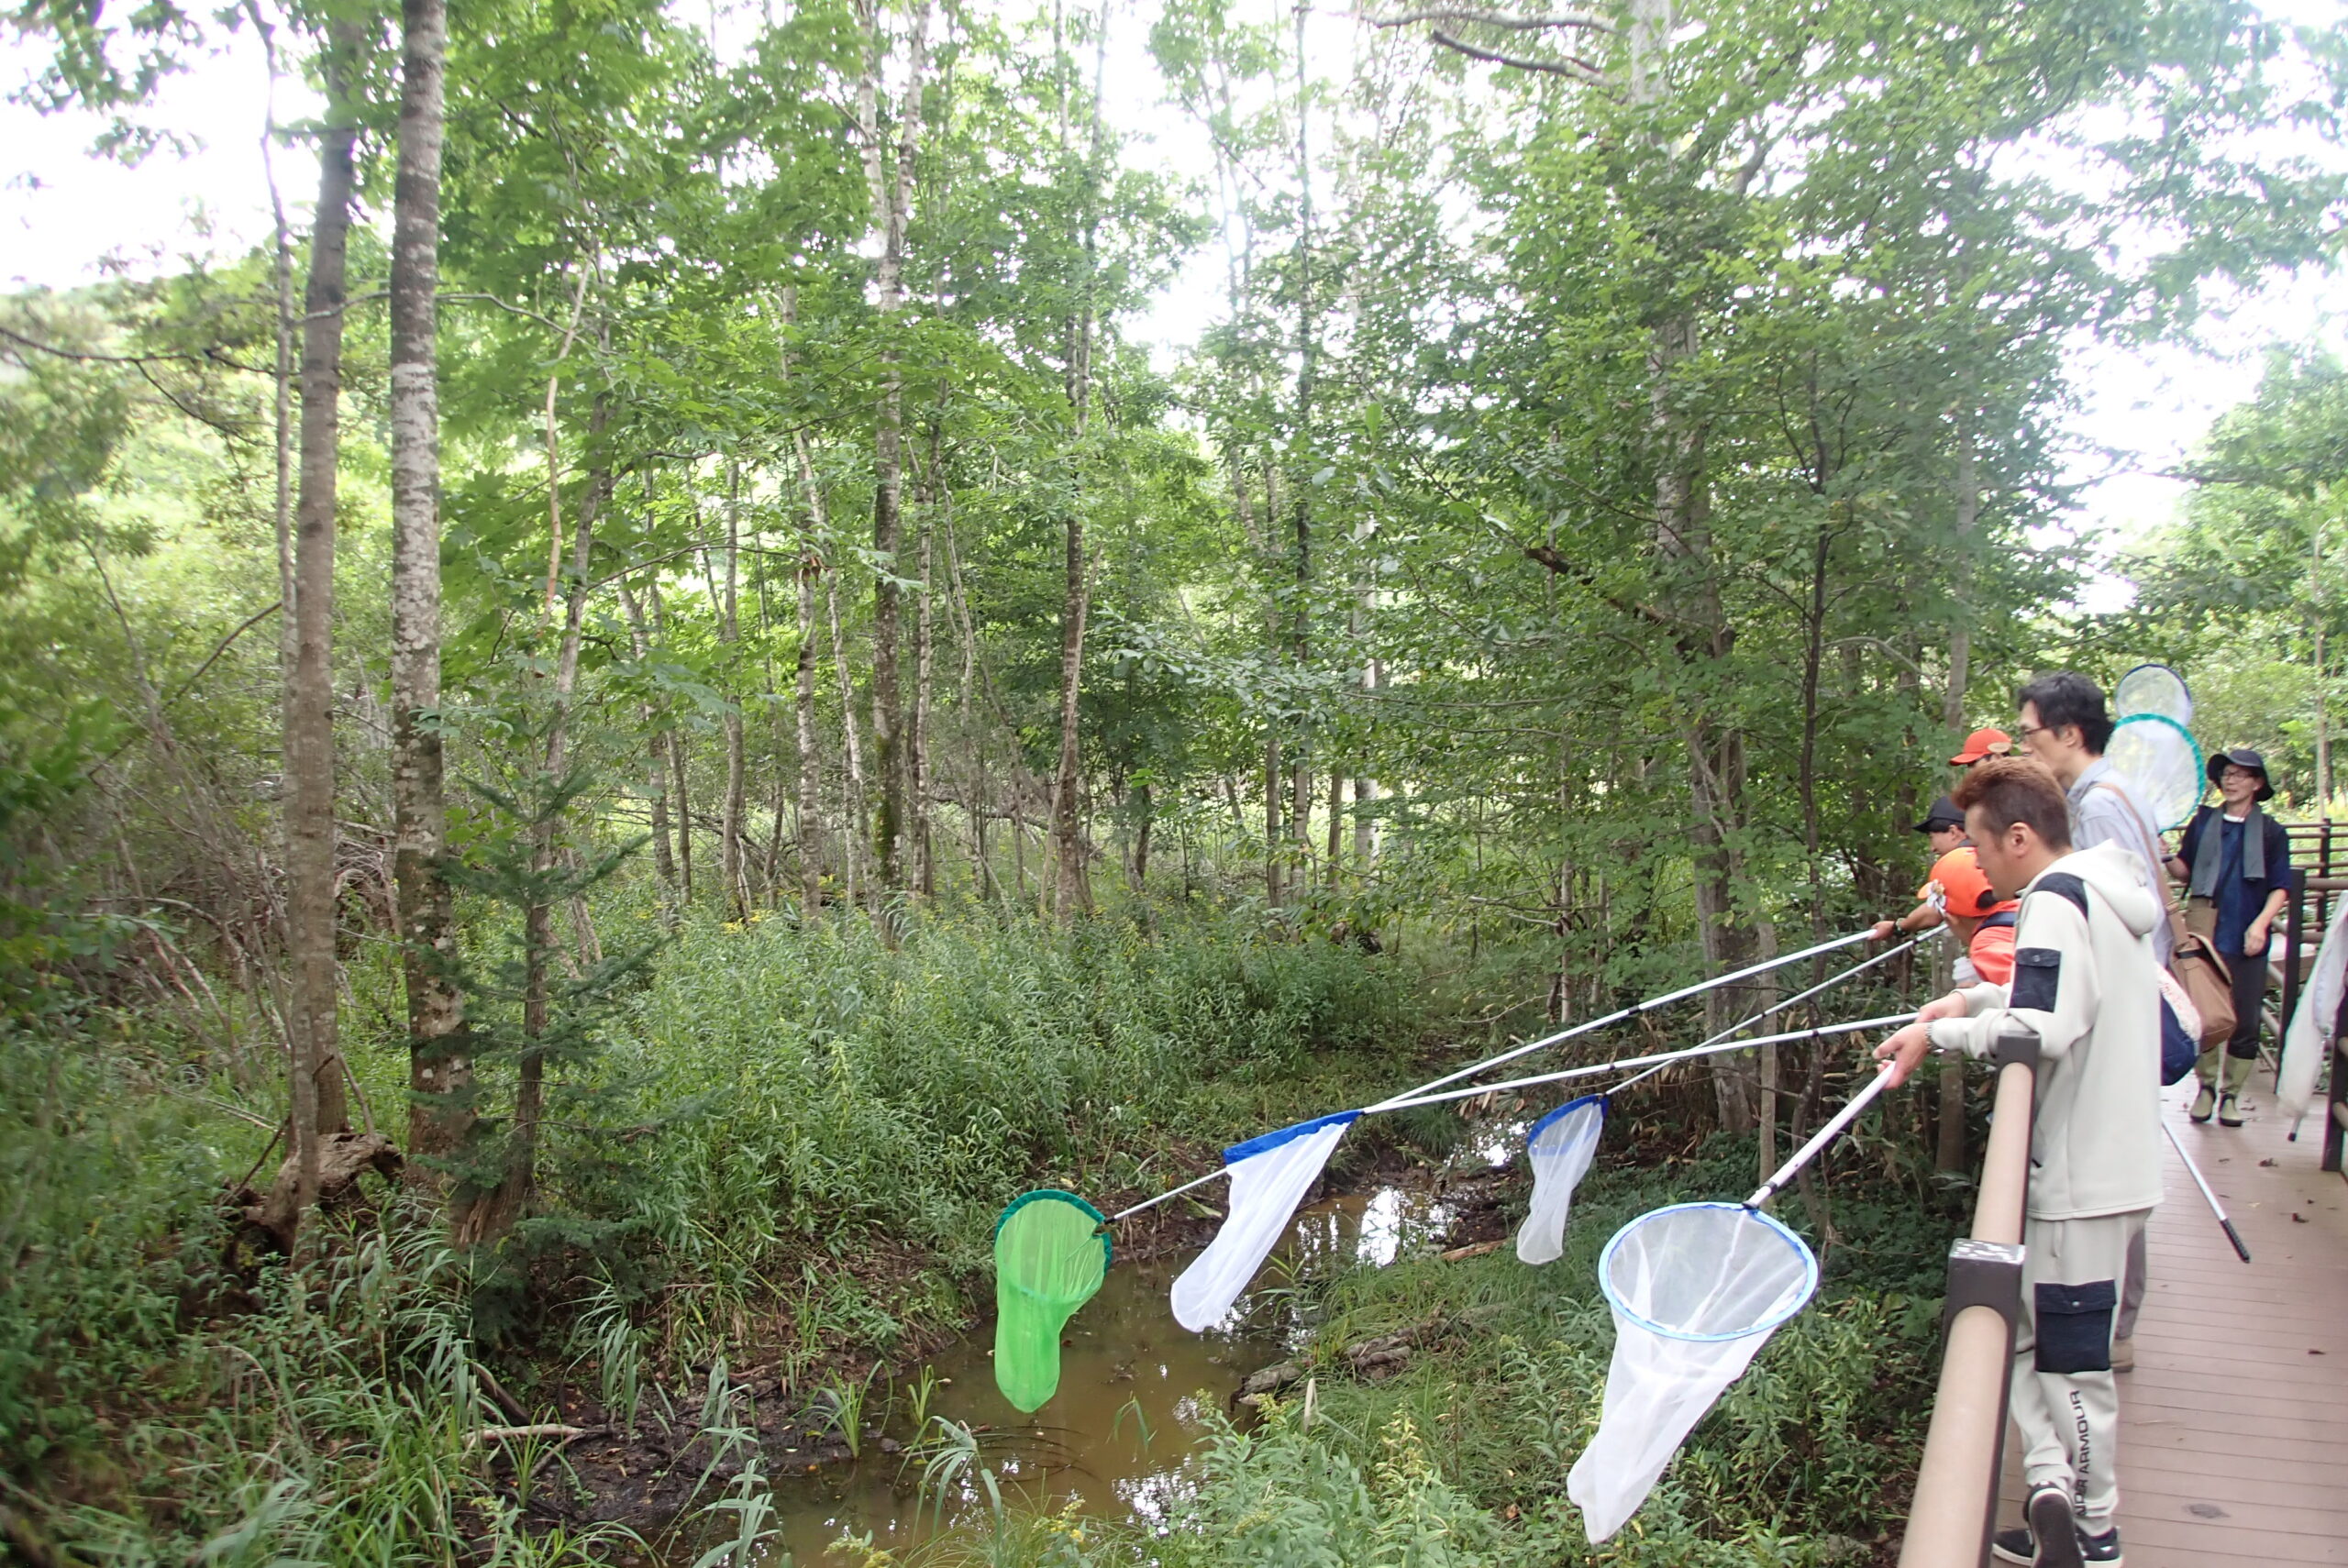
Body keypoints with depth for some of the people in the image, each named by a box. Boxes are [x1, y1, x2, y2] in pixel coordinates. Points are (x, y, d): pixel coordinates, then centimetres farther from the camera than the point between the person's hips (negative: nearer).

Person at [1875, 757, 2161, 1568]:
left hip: (2080, 1174, -10)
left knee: (2070, 1354, 2)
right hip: (2110, 1158, 10)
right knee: (2024, 1326, 14)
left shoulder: (2056, 900, -19)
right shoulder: (2105, 889, 12)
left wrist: (1941, 1033, -20)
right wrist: (1977, 998, 10)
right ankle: (2055, 1480, 13)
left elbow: (2043, 1030, -29)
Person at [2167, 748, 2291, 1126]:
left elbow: (2280, 888, 1)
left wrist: (2260, 923, -13)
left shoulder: (2270, 832, 3)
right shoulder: (2203, 822, 7)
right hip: (2205, 935, 1)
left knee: (2245, 1021, 4)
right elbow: (2184, 871, 11)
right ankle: (2207, 1085, 20)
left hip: (2246, 939, -1)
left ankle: (2231, 1093, 16)